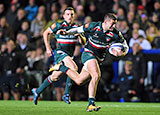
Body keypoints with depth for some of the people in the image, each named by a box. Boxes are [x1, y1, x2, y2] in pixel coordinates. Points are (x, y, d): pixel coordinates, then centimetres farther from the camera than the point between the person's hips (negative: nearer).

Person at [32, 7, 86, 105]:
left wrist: (81, 36, -19)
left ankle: (37, 91, 28)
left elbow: (84, 42, 4)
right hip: (60, 52, -5)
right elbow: (45, 33, 8)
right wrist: (48, 48, 4)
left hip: (70, 55, 5)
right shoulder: (58, 26, -5)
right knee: (74, 68, -29)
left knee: (54, 77, 10)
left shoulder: (76, 27, 4)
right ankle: (66, 94, -23)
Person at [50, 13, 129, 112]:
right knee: (96, 75, -30)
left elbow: (125, 46, 0)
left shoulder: (115, 34, -9)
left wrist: (122, 52, -21)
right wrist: (66, 32, -10)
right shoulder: (94, 26, -12)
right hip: (88, 54, -5)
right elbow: (79, 30, 4)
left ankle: (61, 67, 36)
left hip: (98, 60, 5)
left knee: (78, 81, 11)